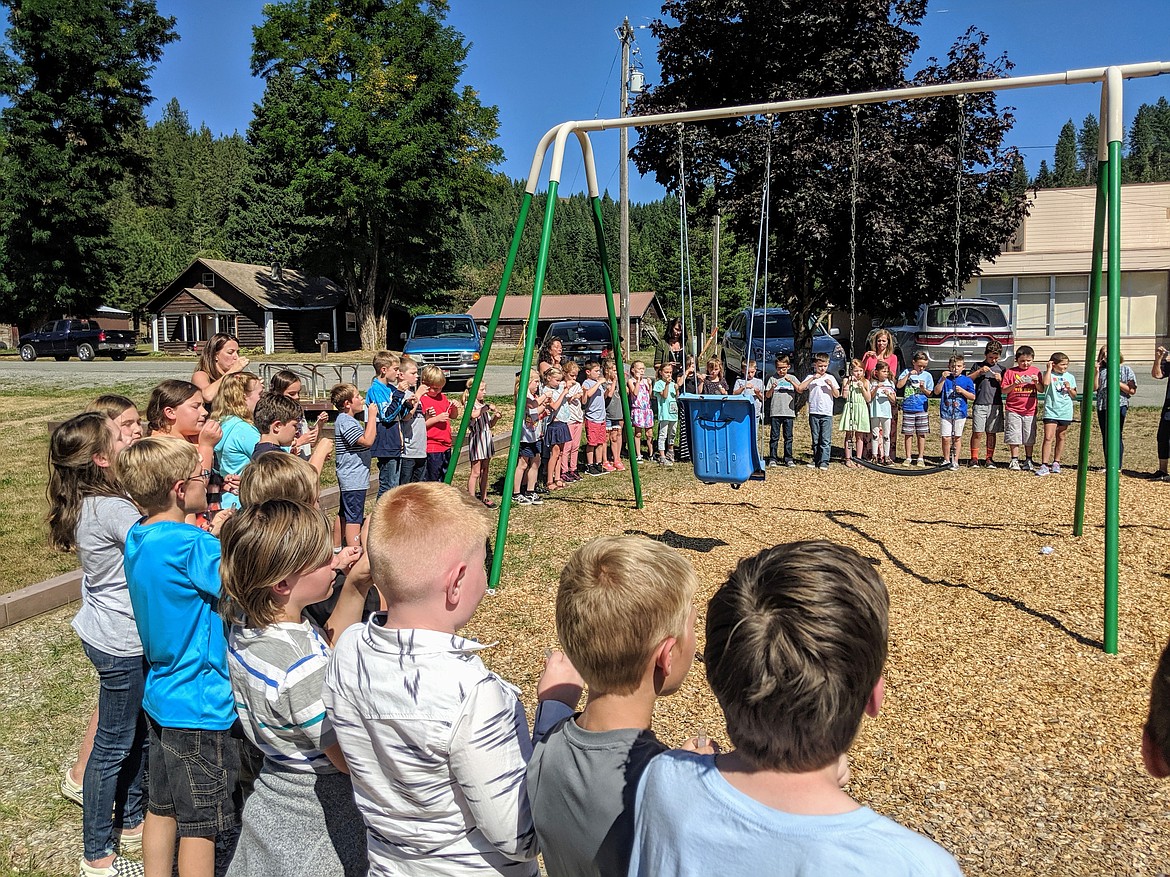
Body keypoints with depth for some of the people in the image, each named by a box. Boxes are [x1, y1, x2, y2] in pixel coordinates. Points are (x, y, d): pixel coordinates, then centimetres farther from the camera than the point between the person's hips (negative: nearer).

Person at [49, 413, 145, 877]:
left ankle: (130, 823, 40)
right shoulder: (114, 509, -27)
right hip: (122, 643, -9)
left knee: (135, 734, 22)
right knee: (115, 746, 7)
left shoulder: (86, 504, 2)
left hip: (106, 632, 9)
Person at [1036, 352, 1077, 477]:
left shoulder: (1070, 377, 9)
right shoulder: (1049, 374, 0)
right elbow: (1046, 383, -24)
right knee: (1048, 438, -11)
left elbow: (1074, 396, 12)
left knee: (1060, 437, 11)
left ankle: (1056, 463, 24)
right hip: (1051, 411, -4)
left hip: (1065, 412, 4)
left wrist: (1069, 388, -8)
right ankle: (1044, 465, -14)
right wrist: (1049, 368, -14)